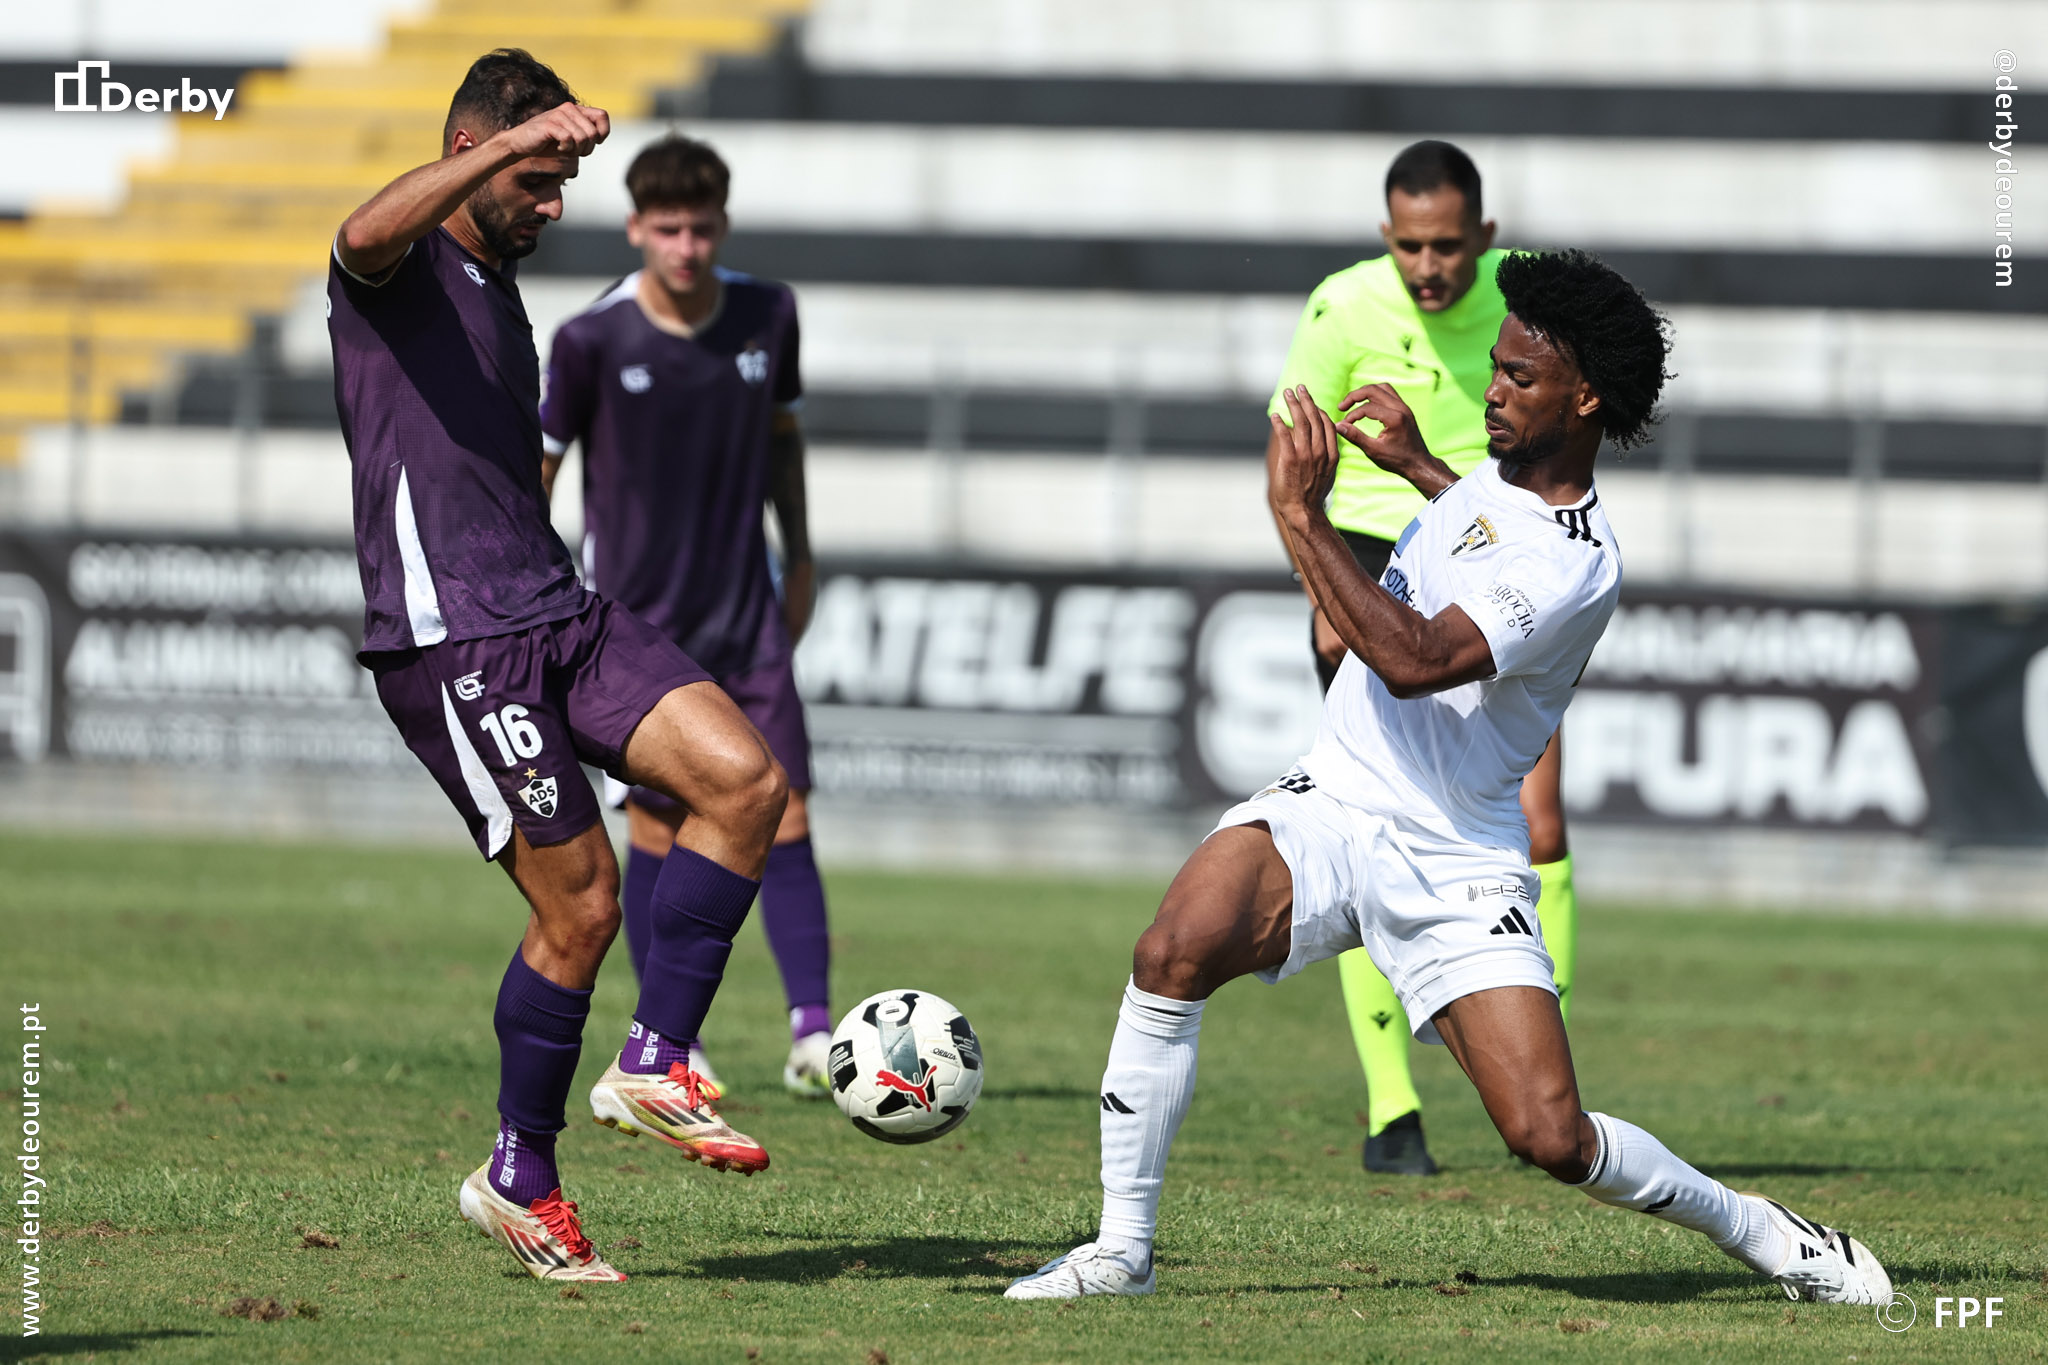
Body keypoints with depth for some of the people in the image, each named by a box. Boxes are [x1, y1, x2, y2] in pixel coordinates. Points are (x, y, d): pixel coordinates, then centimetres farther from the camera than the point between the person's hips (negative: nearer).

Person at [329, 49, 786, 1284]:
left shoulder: (503, 293, 23)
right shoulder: (402, 271, -4)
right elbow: (372, 232, -32)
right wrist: (515, 140, -40)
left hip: (557, 613, 8)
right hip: (450, 636, -8)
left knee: (747, 777, -12)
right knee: (581, 901, -9)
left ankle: (655, 1066, -5)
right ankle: (523, 1178, 7)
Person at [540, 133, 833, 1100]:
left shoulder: (766, 315, -1)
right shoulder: (592, 340, -11)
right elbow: (535, 469, -1)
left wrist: (799, 555, 17)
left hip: (747, 613, 3)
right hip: (636, 620, -3)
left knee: (785, 813, -6)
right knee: (659, 827, -1)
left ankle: (812, 1032, -8)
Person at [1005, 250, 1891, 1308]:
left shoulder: (1575, 566, -19)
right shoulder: (1503, 472, 7)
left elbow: (1414, 659, -32)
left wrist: (1302, 516, -28)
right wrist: (1416, 463, 34)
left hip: (1454, 864, -6)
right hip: (1330, 809, 6)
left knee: (1549, 1137, -13)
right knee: (1173, 954, -25)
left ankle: (1755, 1231, 15)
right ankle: (1120, 1252, -15)